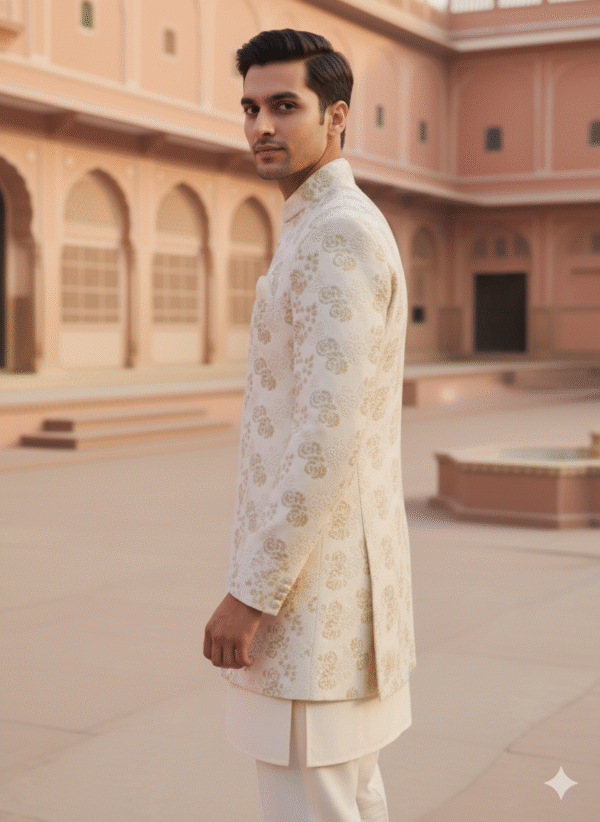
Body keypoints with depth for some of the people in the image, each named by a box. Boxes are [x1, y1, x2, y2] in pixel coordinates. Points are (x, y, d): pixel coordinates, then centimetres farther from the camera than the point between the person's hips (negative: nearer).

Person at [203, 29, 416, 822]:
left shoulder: (339, 231, -18)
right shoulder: (338, 238, 16)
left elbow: (330, 434, -25)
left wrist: (248, 593, -22)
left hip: (310, 581, -10)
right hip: (330, 569, 10)